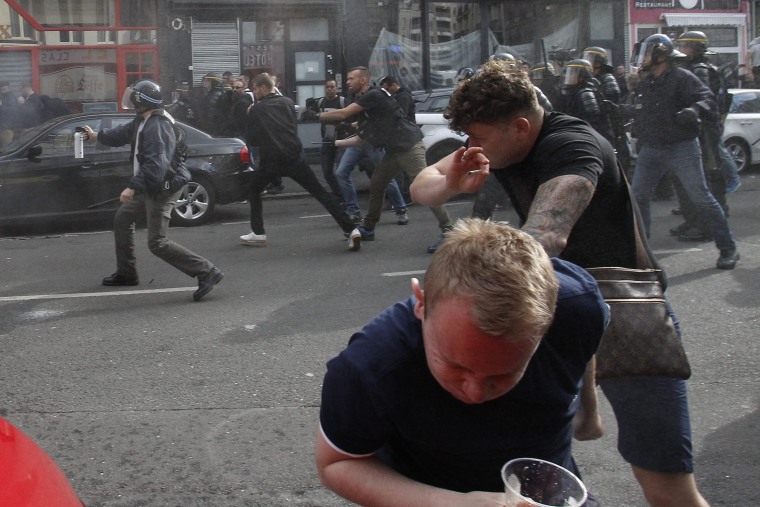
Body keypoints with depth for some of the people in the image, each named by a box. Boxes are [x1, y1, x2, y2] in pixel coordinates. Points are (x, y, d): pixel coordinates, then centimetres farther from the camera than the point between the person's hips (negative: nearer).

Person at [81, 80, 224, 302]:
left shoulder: (156, 127, -24)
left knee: (157, 243, -12)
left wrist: (133, 187, -34)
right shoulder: (143, 121, 8)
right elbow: (123, 133, 30)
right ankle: (126, 273, 33)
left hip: (162, 187, -11)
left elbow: (154, 165, -32)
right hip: (150, 186, 11)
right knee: (122, 218, 22)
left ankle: (207, 272, -15)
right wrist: (97, 136, 42)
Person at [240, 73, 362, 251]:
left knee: (253, 191, 23)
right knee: (321, 193, 2)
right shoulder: (288, 102, 12)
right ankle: (350, 230, -9)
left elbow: (251, 141, 7)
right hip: (295, 157, 2)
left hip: (270, 161, -2)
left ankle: (258, 233, 16)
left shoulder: (256, 110, 2)